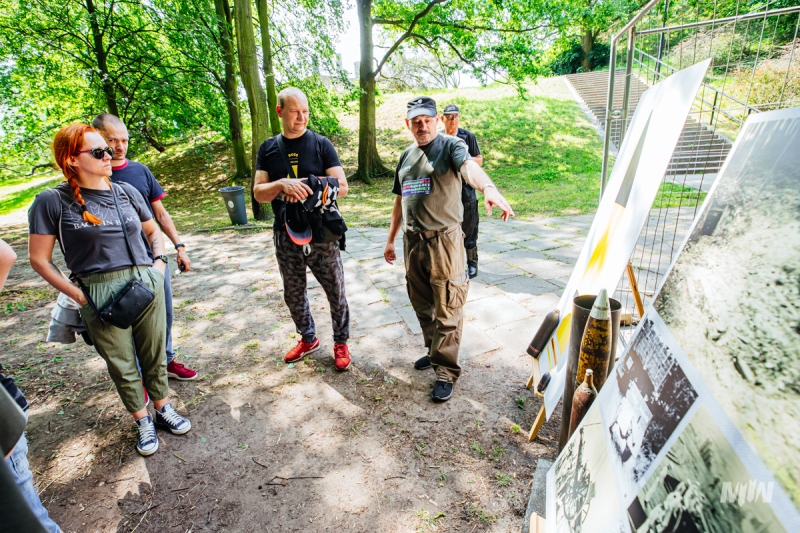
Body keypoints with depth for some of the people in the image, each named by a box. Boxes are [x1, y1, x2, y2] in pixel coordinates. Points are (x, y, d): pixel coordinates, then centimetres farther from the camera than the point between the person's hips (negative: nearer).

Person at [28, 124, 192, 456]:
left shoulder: (126, 192, 8)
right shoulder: (53, 201, -3)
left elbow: (153, 231, 22)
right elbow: (39, 259, 0)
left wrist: (159, 261, 6)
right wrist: (78, 296, -7)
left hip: (146, 284, 3)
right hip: (100, 296, -3)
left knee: (154, 355, 13)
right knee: (122, 365, 10)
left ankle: (163, 409, 34)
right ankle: (143, 421, 30)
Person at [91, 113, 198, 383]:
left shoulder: (140, 170, 4)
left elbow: (160, 212, 8)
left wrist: (178, 245, 2)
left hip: (154, 257, 4)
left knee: (164, 314, 14)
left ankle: (166, 361, 34)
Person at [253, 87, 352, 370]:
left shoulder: (321, 144, -3)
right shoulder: (268, 148, 5)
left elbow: (341, 186, -9)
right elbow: (258, 193, -2)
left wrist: (305, 189, -22)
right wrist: (282, 184, -22)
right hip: (286, 237, 3)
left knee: (336, 291, 5)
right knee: (293, 294, 15)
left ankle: (341, 342, 27)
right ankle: (308, 339, 38)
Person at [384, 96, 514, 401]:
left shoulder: (450, 146, -5)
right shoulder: (406, 156, 15)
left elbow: (469, 166, -28)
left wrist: (488, 188, -50)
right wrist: (391, 240, 20)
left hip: (443, 240, -6)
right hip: (412, 241, 7)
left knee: (446, 310, -1)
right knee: (422, 305, 17)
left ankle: (446, 372, 11)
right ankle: (435, 351, 37)